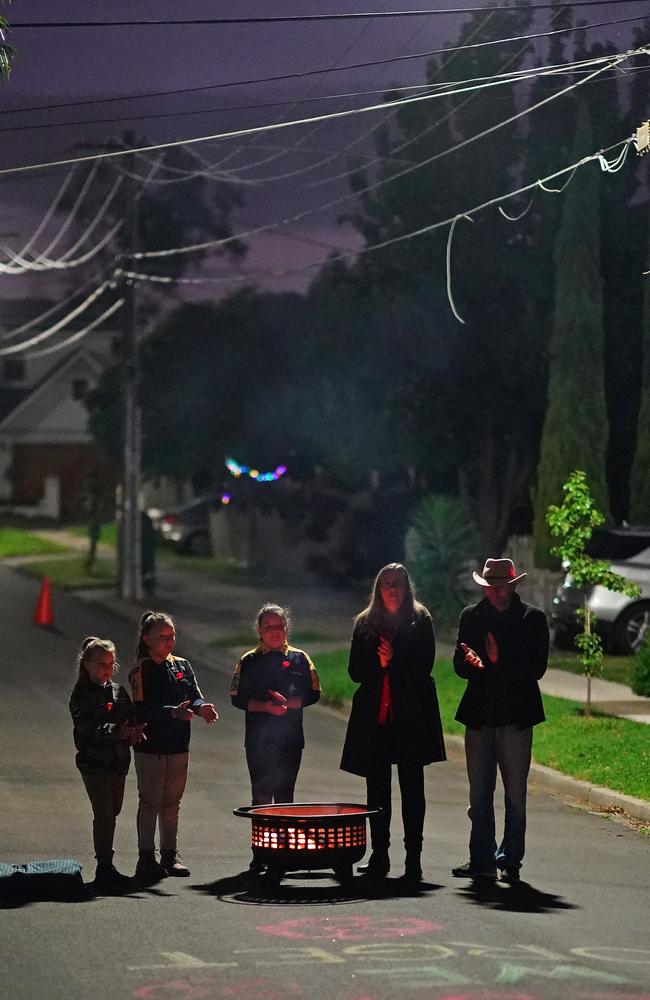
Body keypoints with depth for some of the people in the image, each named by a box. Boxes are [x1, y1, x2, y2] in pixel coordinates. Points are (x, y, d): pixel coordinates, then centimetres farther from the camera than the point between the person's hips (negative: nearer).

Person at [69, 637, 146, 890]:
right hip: (94, 761, -7)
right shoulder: (81, 694, -9)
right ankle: (104, 867, -6)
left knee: (113, 811, 13)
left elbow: (131, 717, 10)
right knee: (104, 813, -9)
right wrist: (115, 731, -35)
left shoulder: (118, 691, 11)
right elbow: (87, 726, -21)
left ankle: (106, 867, 23)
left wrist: (135, 732, -14)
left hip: (118, 760, 7)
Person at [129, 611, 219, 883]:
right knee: (150, 803, -1)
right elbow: (142, 708, -17)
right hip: (151, 747, -5)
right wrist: (173, 712, -29)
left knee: (172, 802, 12)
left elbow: (194, 695, 5)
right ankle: (147, 857, 4)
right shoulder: (141, 670, -7)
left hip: (178, 747, 5)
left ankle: (170, 855, 19)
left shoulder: (182, 666, 11)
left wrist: (201, 707, -18)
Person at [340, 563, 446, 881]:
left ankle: (413, 858, -2)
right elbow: (355, 671, 7)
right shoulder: (365, 624, 12)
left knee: (412, 788, -3)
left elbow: (424, 667, -3)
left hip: (411, 715, -3)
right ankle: (379, 857, 12)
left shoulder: (420, 621, 3)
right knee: (377, 788, 6)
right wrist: (379, 664, -10)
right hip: (374, 716, 3)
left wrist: (392, 661, -12)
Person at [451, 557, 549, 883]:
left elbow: (536, 669, -6)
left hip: (515, 718, -3)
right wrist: (472, 662, -15)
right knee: (479, 794, 8)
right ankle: (482, 860, 15)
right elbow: (460, 666, 7)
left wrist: (498, 662, -15)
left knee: (515, 795, -1)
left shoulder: (532, 619, 0)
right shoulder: (471, 616, 9)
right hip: (479, 715, 3)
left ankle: (510, 861, 5)